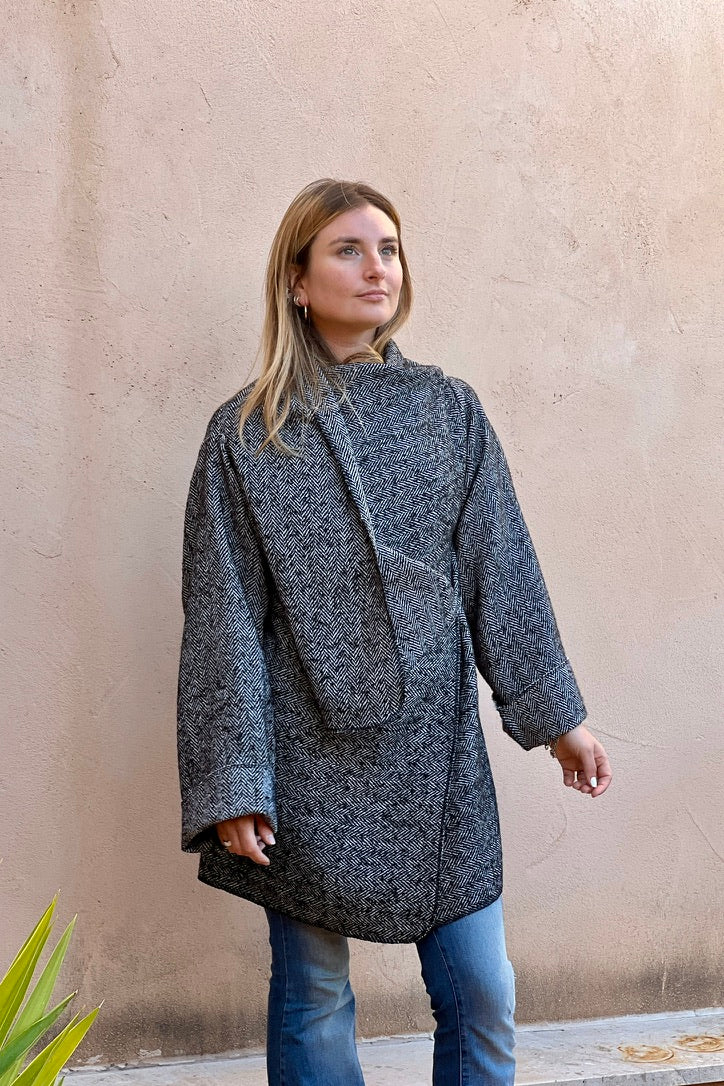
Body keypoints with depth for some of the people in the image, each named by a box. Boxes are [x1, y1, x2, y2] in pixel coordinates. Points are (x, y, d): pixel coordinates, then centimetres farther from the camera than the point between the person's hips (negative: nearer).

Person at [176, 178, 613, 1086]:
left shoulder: (449, 409, 6)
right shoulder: (246, 435, -2)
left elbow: (502, 570, 8)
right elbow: (224, 619, -4)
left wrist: (557, 716, 6)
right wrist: (233, 787, -9)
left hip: (438, 748, 3)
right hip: (311, 760, -2)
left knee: (483, 999, 5)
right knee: (312, 1000, 9)